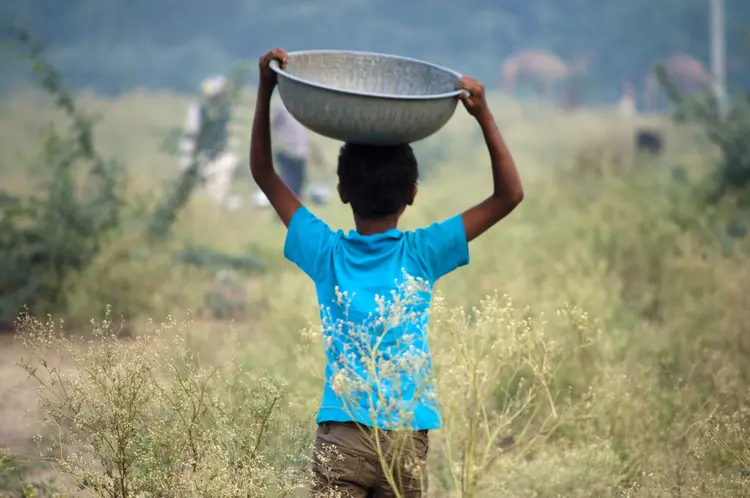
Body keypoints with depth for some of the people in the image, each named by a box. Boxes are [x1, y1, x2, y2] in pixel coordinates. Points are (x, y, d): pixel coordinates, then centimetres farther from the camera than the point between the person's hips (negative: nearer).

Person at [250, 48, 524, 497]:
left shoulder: (325, 253, 5)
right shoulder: (423, 254, 2)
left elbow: (264, 174, 14)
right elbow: (509, 196, 6)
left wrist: (266, 90, 10)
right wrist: (483, 114, 3)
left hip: (341, 437, 0)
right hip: (408, 438, 0)